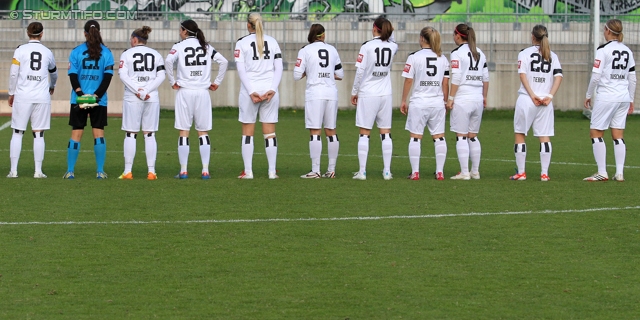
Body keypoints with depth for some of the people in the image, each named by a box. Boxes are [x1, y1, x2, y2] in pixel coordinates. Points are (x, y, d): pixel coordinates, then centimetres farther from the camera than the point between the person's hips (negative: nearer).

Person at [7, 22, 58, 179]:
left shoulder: (20, 50, -2)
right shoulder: (47, 52, 6)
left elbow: (13, 73, -4)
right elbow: (53, 73, 24)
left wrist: (11, 93, 9)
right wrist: (52, 86, 44)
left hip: (22, 96, -1)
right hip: (42, 97, 1)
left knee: (17, 133, 4)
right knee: (39, 134, 4)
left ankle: (13, 170, 1)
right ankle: (38, 170, 3)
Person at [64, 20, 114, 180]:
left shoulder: (76, 51, 1)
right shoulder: (106, 52, 2)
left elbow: (73, 75, -5)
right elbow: (108, 76, -4)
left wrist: (80, 94, -9)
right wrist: (97, 95, -7)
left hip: (79, 100, 0)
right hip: (99, 100, 0)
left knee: (76, 134, 3)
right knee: (99, 133, 5)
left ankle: (70, 171, 2)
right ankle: (100, 171, 2)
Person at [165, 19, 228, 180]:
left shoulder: (179, 46, -1)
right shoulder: (206, 47, 9)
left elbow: (168, 61, -17)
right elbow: (223, 61, 2)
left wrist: (172, 82, -7)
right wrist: (217, 82, 7)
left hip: (185, 92, -2)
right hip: (203, 92, 2)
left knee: (184, 132, 2)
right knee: (203, 132, 7)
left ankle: (183, 171, 0)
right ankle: (205, 171, 2)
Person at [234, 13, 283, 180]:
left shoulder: (242, 42, 0)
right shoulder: (272, 42, 8)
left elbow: (241, 69, -7)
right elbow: (279, 68, 1)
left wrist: (251, 92, -10)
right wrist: (272, 89, -5)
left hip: (249, 91, -2)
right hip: (270, 90, 2)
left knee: (247, 132, 6)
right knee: (270, 133, 5)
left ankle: (248, 171, 3)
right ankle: (272, 171, 2)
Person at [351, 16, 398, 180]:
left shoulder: (367, 46, -10)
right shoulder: (392, 47, 2)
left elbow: (360, 71, -11)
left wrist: (354, 92, -1)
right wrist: (389, 33, 16)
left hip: (367, 94, -4)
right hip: (385, 95, 4)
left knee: (364, 134, 1)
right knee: (385, 134, 7)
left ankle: (362, 171, 0)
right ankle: (387, 171, 7)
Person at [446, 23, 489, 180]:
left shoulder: (457, 53, -6)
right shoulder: (480, 53, 12)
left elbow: (456, 78, -12)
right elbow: (486, 78, 13)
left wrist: (450, 98, -8)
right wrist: (484, 97, 21)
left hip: (462, 98, -6)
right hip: (478, 99, 6)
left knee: (461, 137, -2)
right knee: (473, 136, 14)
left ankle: (464, 173, -5)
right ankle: (475, 171, 15)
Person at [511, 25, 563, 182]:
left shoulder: (525, 53, 1)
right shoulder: (552, 56, 11)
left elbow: (523, 75, -9)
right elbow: (558, 76, 0)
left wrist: (532, 95, -11)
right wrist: (549, 96, -5)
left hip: (526, 99, -3)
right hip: (545, 101, 3)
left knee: (520, 134, 7)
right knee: (545, 137, 4)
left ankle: (521, 173, 5)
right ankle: (544, 173, 0)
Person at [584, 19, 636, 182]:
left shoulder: (603, 49, -9)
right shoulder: (627, 51, 9)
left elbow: (596, 75, -13)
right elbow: (632, 78, 13)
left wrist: (588, 95, -2)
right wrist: (631, 100, 20)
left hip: (606, 96, -6)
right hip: (624, 97, 6)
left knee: (596, 132, 2)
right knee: (618, 135, 10)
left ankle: (602, 173, -3)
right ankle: (619, 173, 6)